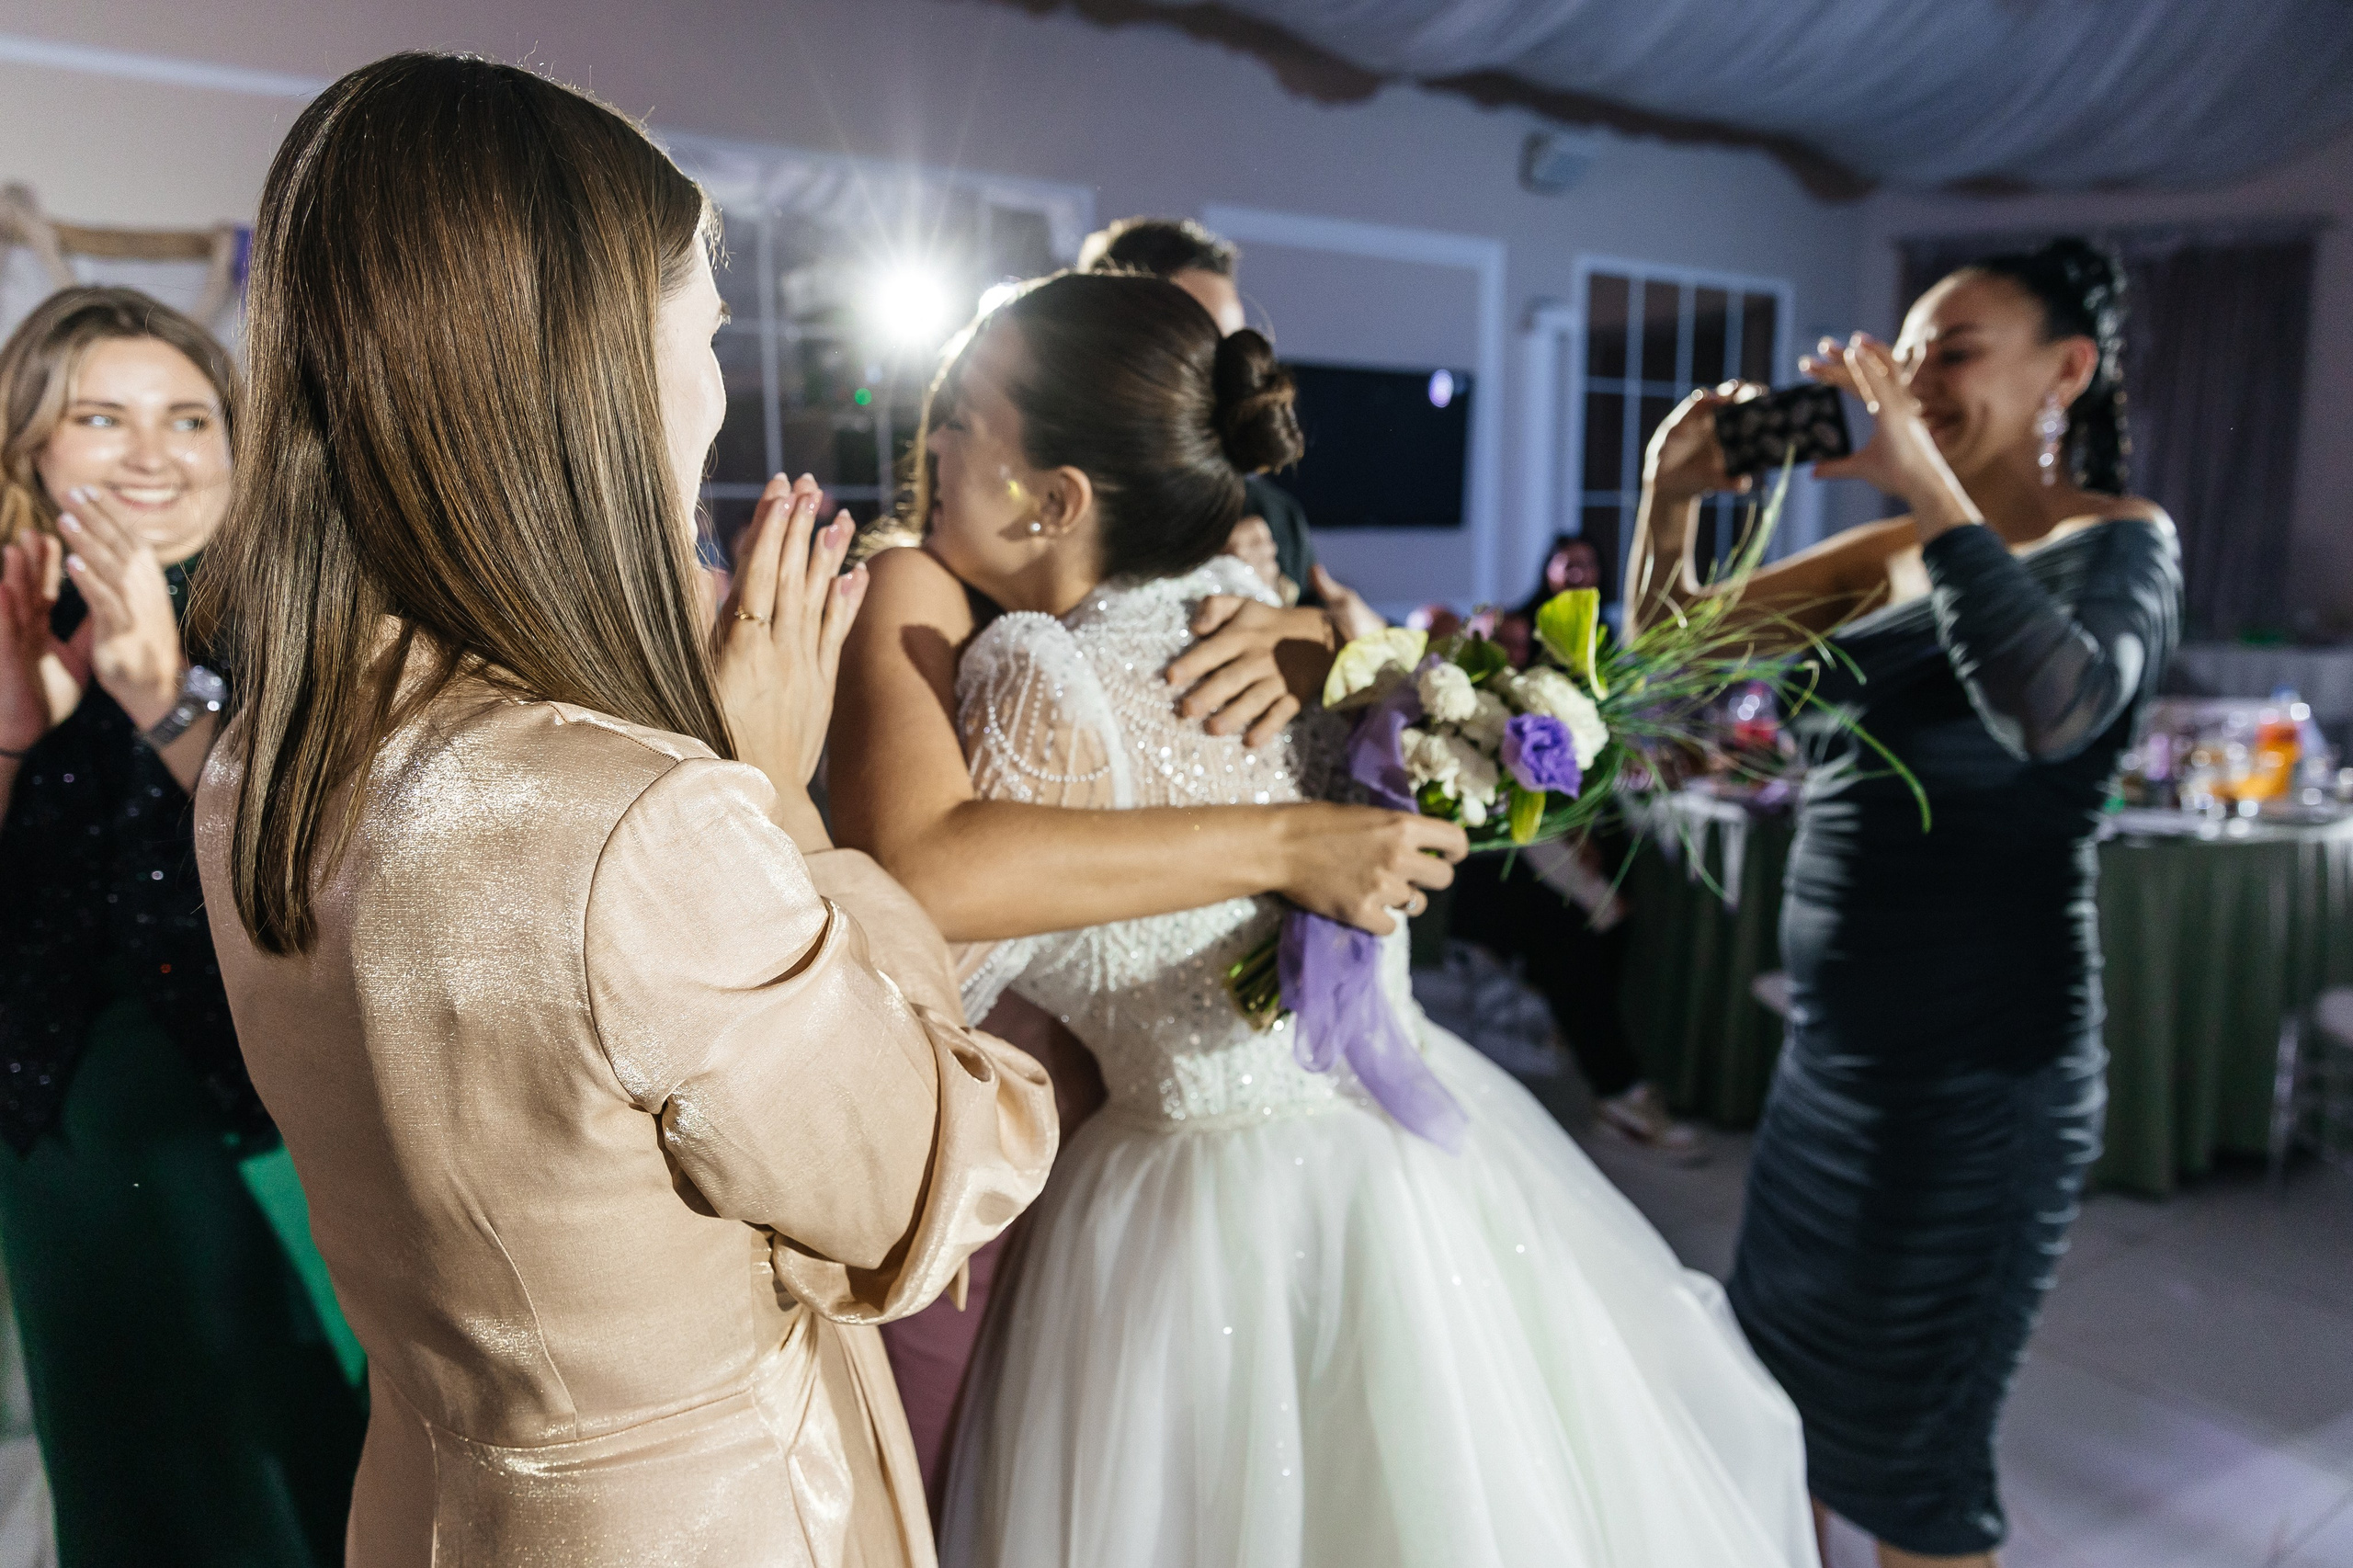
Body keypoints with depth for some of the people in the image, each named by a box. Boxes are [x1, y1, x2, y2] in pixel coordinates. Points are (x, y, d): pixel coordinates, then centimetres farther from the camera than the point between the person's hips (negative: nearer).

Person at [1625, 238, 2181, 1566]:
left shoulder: (2118, 541, -9)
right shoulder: (1890, 558, 8)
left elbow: (2051, 711, -30)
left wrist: (1926, 482, -28)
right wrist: (1670, 497, -8)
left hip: (1984, 1062, -7)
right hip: (1839, 1042, 7)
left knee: (1908, 1453, 8)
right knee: (1773, 1387, 20)